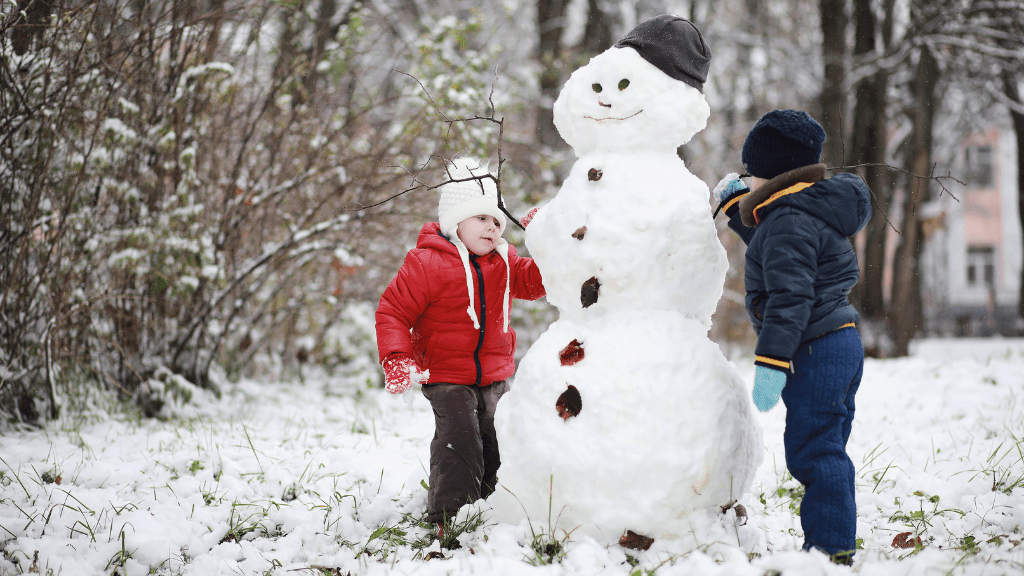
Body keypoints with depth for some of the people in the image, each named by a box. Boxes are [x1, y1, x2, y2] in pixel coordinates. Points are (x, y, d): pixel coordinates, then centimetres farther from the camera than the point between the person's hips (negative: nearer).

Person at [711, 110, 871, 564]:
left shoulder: (789, 222, -17)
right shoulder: (811, 210, 15)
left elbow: (790, 296, -25)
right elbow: (771, 249, 36)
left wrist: (771, 361, -28)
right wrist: (737, 207, 36)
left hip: (816, 351, -11)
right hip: (841, 344, 11)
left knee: (812, 450, -7)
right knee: (825, 450, 15)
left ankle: (830, 547, -5)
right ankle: (836, 543, 22)